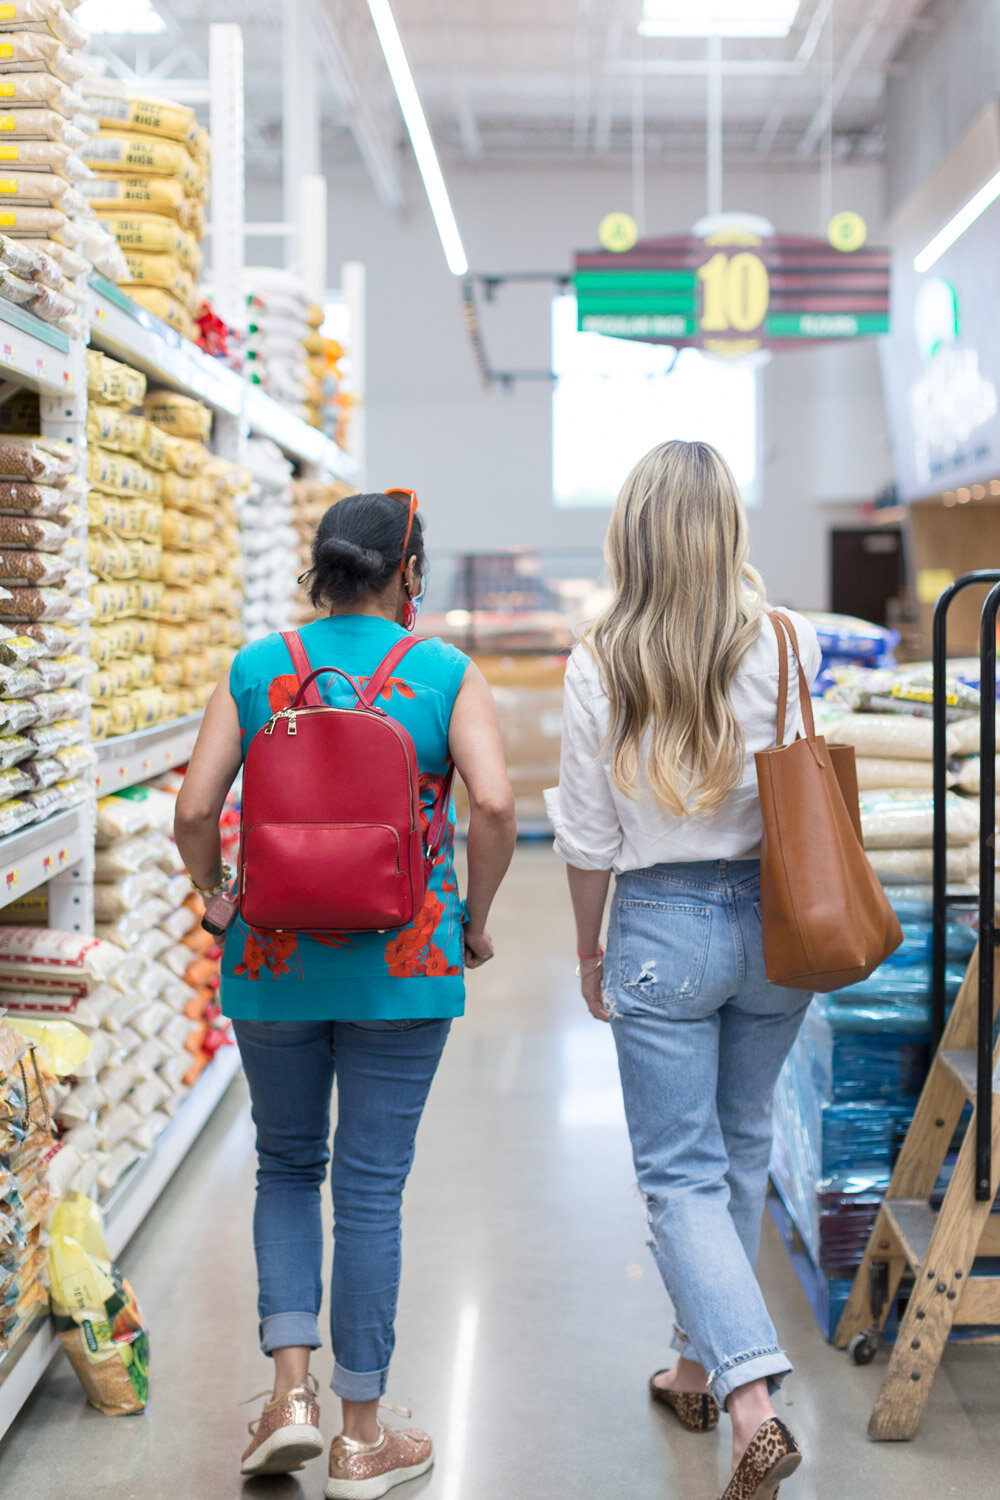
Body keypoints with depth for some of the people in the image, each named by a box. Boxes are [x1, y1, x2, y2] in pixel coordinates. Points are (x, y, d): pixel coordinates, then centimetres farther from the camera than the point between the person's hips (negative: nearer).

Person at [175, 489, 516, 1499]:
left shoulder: (256, 670, 2)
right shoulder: (445, 673, -2)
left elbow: (193, 811, -5)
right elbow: (494, 802, -14)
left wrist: (217, 896, 13)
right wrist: (473, 919, 0)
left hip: (273, 960, 1)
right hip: (402, 962, -1)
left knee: (287, 1168, 20)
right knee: (370, 1186, 7)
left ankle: (291, 1389, 8)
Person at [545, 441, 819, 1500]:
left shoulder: (599, 664, -10)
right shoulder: (788, 645, -7)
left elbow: (587, 836, -5)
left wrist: (588, 948, 9)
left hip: (663, 926, -3)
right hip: (772, 921, 3)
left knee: (680, 1173, 5)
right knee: (739, 1146, 20)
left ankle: (751, 1402, -9)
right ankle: (703, 1363, 35)